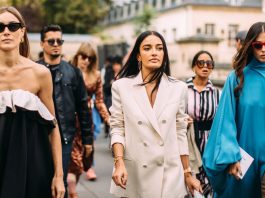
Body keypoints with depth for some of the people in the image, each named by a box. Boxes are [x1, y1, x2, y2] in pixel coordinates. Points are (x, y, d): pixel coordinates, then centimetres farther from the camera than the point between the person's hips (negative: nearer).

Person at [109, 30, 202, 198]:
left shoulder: (179, 88, 2)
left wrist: (188, 174, 8)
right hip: (133, 175, -1)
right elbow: (117, 128, 0)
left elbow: (180, 133, 7)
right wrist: (119, 163, -15)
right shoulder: (121, 86, -1)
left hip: (169, 175, 1)